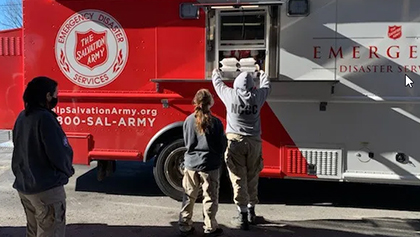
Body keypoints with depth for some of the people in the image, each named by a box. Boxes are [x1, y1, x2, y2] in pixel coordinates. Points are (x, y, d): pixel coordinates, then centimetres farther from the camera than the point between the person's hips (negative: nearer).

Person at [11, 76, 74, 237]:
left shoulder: (22, 117, 5)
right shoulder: (45, 118, -21)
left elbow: (21, 149, 13)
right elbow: (59, 153, -22)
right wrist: (68, 171, -3)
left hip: (23, 186, 9)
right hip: (47, 188, -9)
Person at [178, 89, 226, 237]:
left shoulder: (188, 120, -2)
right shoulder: (216, 122, -12)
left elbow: (186, 143, 8)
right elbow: (222, 146, -5)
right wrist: (217, 158, 15)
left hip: (191, 164, 3)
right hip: (210, 165, -3)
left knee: (189, 196, 14)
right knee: (210, 198, 8)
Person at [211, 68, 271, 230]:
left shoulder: (230, 95, -2)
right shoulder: (257, 96, 0)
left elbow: (218, 84, 18)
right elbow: (266, 86, 22)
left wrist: (216, 73, 40)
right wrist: (262, 74, 43)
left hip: (235, 141, -2)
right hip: (254, 141, 2)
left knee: (239, 179, 0)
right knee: (252, 179, 15)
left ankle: (243, 216, 2)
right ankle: (251, 212, 29)